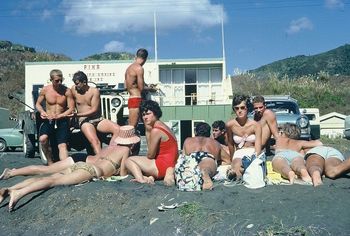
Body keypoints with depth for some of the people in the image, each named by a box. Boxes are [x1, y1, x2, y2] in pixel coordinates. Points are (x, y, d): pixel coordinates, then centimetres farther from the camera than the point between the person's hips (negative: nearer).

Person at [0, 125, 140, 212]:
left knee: (48, 178, -8)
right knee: (55, 181, -24)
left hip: (80, 164, 7)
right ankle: (19, 193, -41)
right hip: (90, 170, -7)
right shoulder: (126, 150, 9)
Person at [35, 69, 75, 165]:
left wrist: (59, 116, -18)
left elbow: (71, 108, -5)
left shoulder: (67, 91, -6)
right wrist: (42, 111, -9)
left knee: (62, 145, -14)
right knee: (43, 139, -24)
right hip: (48, 120, 1)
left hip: (62, 121, -1)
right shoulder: (45, 90, 0)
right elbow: (38, 104, 14)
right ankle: (50, 162, -6)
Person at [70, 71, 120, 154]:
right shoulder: (73, 89, 3)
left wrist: (77, 114, -14)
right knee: (94, 141, -33)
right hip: (85, 121, -1)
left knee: (118, 129, -25)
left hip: (98, 120, 1)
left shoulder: (94, 91, -4)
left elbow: (94, 110, -10)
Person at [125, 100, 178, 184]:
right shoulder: (161, 125, 13)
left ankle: (141, 179, -21)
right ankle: (150, 177, 0)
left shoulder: (156, 130, -16)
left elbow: (150, 155, -10)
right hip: (171, 165, 10)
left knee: (129, 160, 3)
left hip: (164, 166, -10)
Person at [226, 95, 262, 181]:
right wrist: (232, 160, 22)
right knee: (236, 165, -39)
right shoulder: (230, 125, -4)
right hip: (238, 155, 1)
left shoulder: (256, 125, -7)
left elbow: (258, 149, -10)